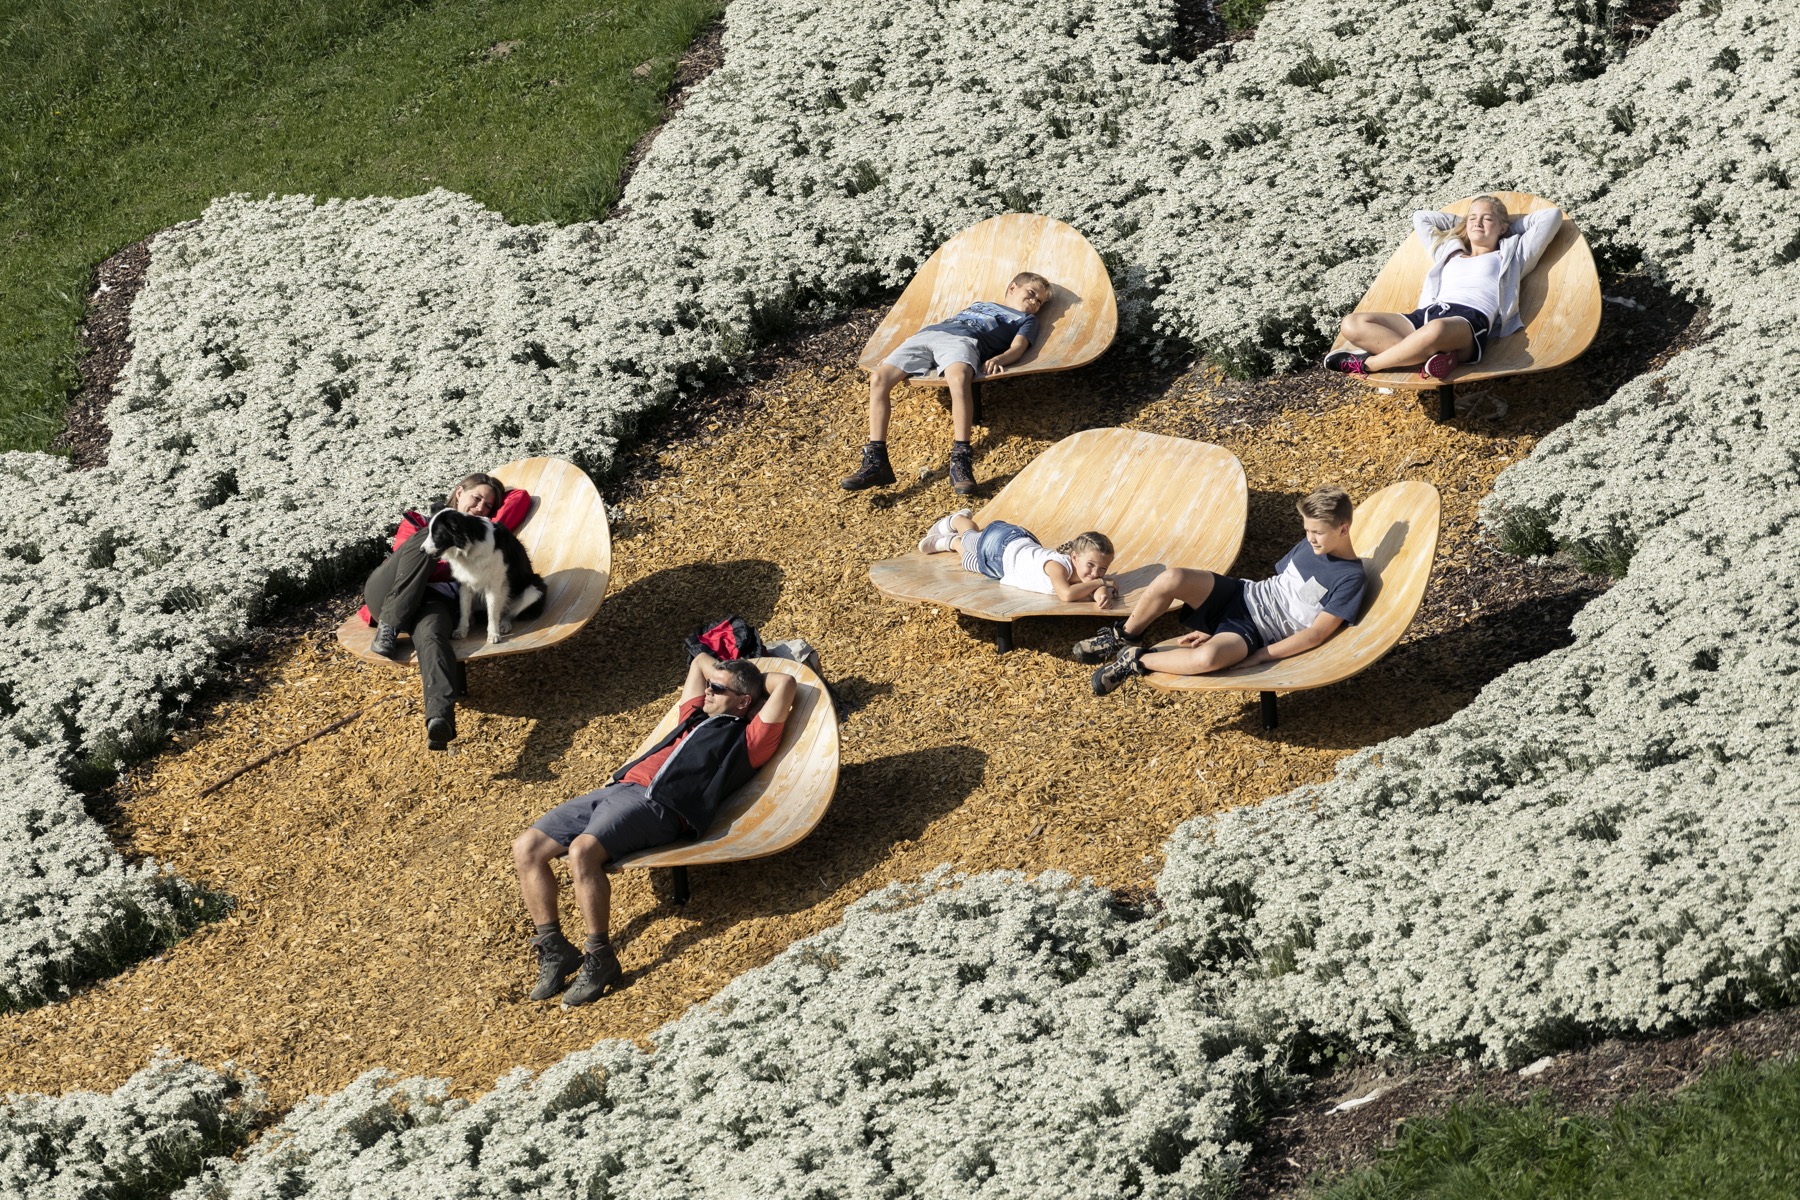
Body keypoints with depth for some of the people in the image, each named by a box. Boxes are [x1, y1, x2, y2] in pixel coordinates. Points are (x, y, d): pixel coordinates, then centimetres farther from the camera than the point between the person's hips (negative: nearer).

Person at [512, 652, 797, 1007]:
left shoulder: (748, 740, 10)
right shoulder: (696, 719, 33)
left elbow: (785, 684, 4)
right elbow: (700, 660, 48)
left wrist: (756, 680, 21)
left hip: (657, 805, -8)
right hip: (616, 788, 8)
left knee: (582, 851, -35)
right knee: (526, 849, -9)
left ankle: (599, 958, -24)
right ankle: (554, 950, -5)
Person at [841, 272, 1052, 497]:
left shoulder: (1027, 320, 26)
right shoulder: (979, 304, 41)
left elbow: (1017, 347, 7)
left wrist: (998, 359, -18)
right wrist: (894, 353, 26)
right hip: (925, 335, 5)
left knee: (958, 378, -41)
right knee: (879, 379, -20)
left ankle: (961, 462, -45)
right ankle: (875, 463, -25)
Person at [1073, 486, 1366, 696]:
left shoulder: (1350, 578, -12)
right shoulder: (1310, 545, 10)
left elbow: (1315, 635, -15)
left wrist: (1260, 655, -17)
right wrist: (1214, 628, 11)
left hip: (1255, 633, -6)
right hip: (1242, 596, 6)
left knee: (1207, 658, -41)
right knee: (1172, 578, -25)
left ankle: (1137, 660, -14)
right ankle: (1125, 638, 0)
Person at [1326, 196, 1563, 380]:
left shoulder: (1510, 255, 27)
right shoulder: (1450, 252, 40)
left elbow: (1552, 216, 25)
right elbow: (1420, 218, 53)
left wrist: (1510, 226, 36)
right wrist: (1462, 222, 50)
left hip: (1472, 318, -5)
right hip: (1426, 314, 6)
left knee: (1436, 330, -46)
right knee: (1352, 324, -21)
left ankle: (1366, 364, -28)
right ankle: (1430, 357, -37)